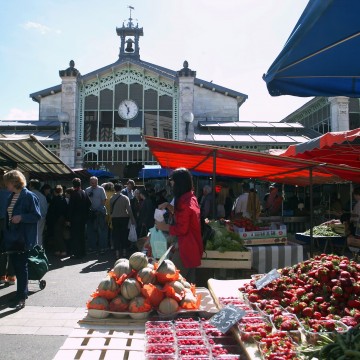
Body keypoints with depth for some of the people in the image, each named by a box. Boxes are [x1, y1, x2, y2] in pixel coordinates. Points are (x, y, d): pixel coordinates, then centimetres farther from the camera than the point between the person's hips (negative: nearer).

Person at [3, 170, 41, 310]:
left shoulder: (29, 196, -11)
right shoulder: (11, 197, 13)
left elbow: (37, 215, -13)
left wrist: (21, 217, -24)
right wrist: (6, 233, 14)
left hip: (23, 238, -8)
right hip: (12, 237, 8)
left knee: (21, 267, -3)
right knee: (16, 266, 15)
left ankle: (21, 298, 4)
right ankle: (22, 292, 31)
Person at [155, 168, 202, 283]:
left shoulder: (184, 201, -21)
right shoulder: (191, 197, 8)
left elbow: (182, 229, -20)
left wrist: (164, 227, -9)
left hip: (186, 248, -10)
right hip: (192, 246, 10)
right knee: (188, 281, 18)